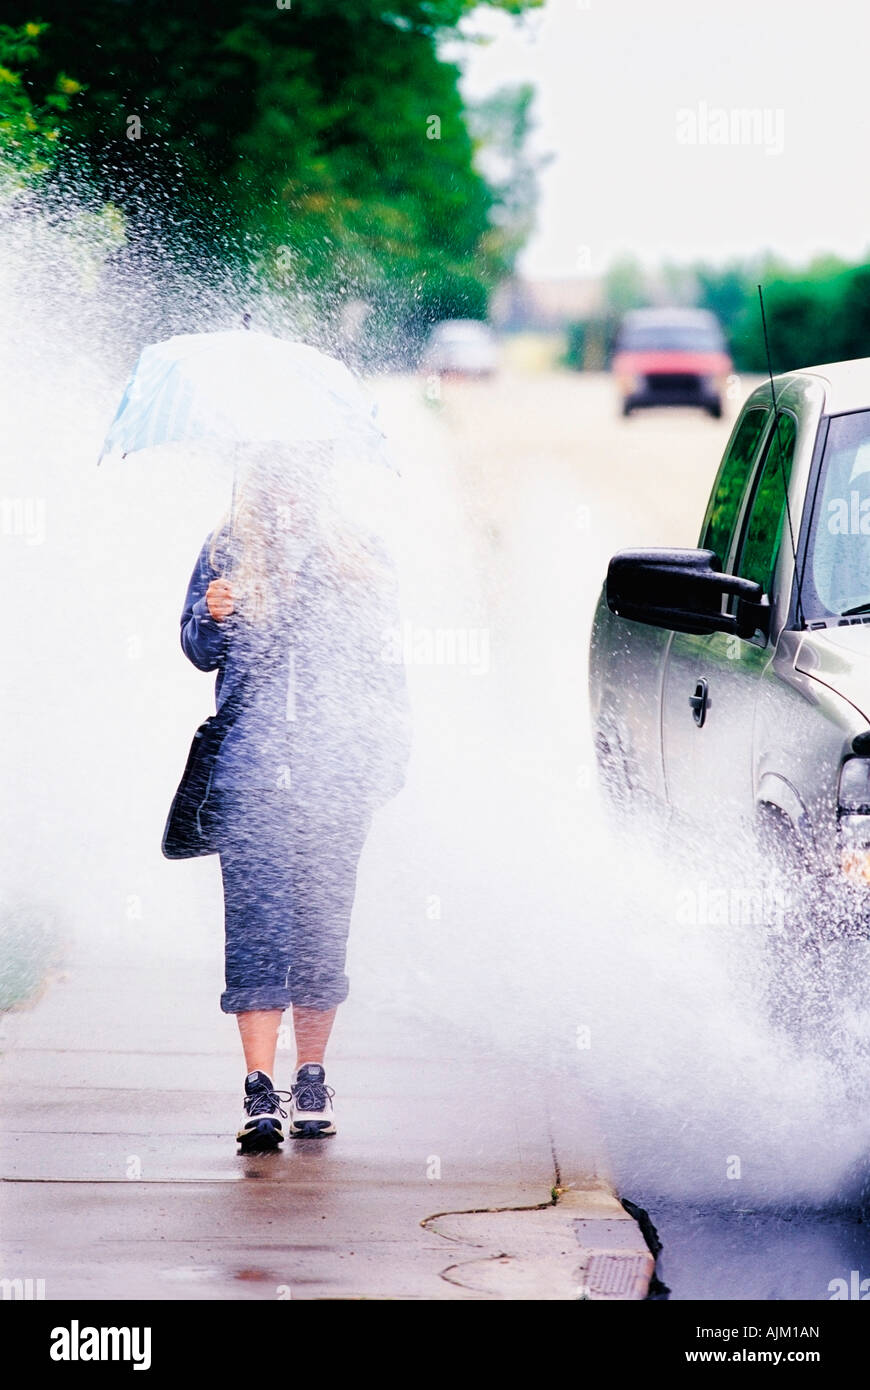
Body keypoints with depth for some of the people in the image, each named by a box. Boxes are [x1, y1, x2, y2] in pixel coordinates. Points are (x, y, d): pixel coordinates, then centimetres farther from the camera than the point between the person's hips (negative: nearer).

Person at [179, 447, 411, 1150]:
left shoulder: (362, 557, 12)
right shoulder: (227, 552, 10)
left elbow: (386, 670, 16)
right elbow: (200, 652, 13)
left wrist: (393, 759, 9)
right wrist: (211, 619, -9)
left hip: (338, 769, 1)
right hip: (251, 767, -1)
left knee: (324, 923, 3)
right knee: (256, 920, -9)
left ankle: (311, 1079, 14)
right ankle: (259, 1091, -12)